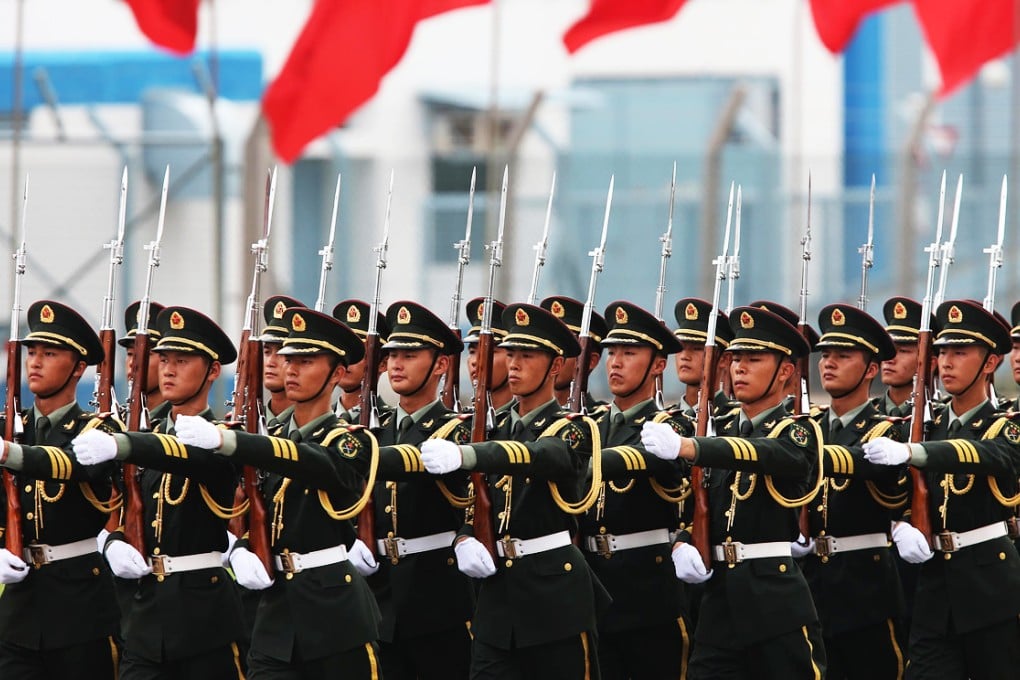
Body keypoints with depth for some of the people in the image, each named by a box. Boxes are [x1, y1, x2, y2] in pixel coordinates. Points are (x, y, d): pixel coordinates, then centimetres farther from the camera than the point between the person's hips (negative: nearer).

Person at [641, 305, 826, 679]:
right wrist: (682, 545, -7)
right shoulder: (721, 434, 16)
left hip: (775, 595, -5)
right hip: (720, 595, 5)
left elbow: (763, 452, -24)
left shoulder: (797, 432, -3)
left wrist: (685, 446, -40)